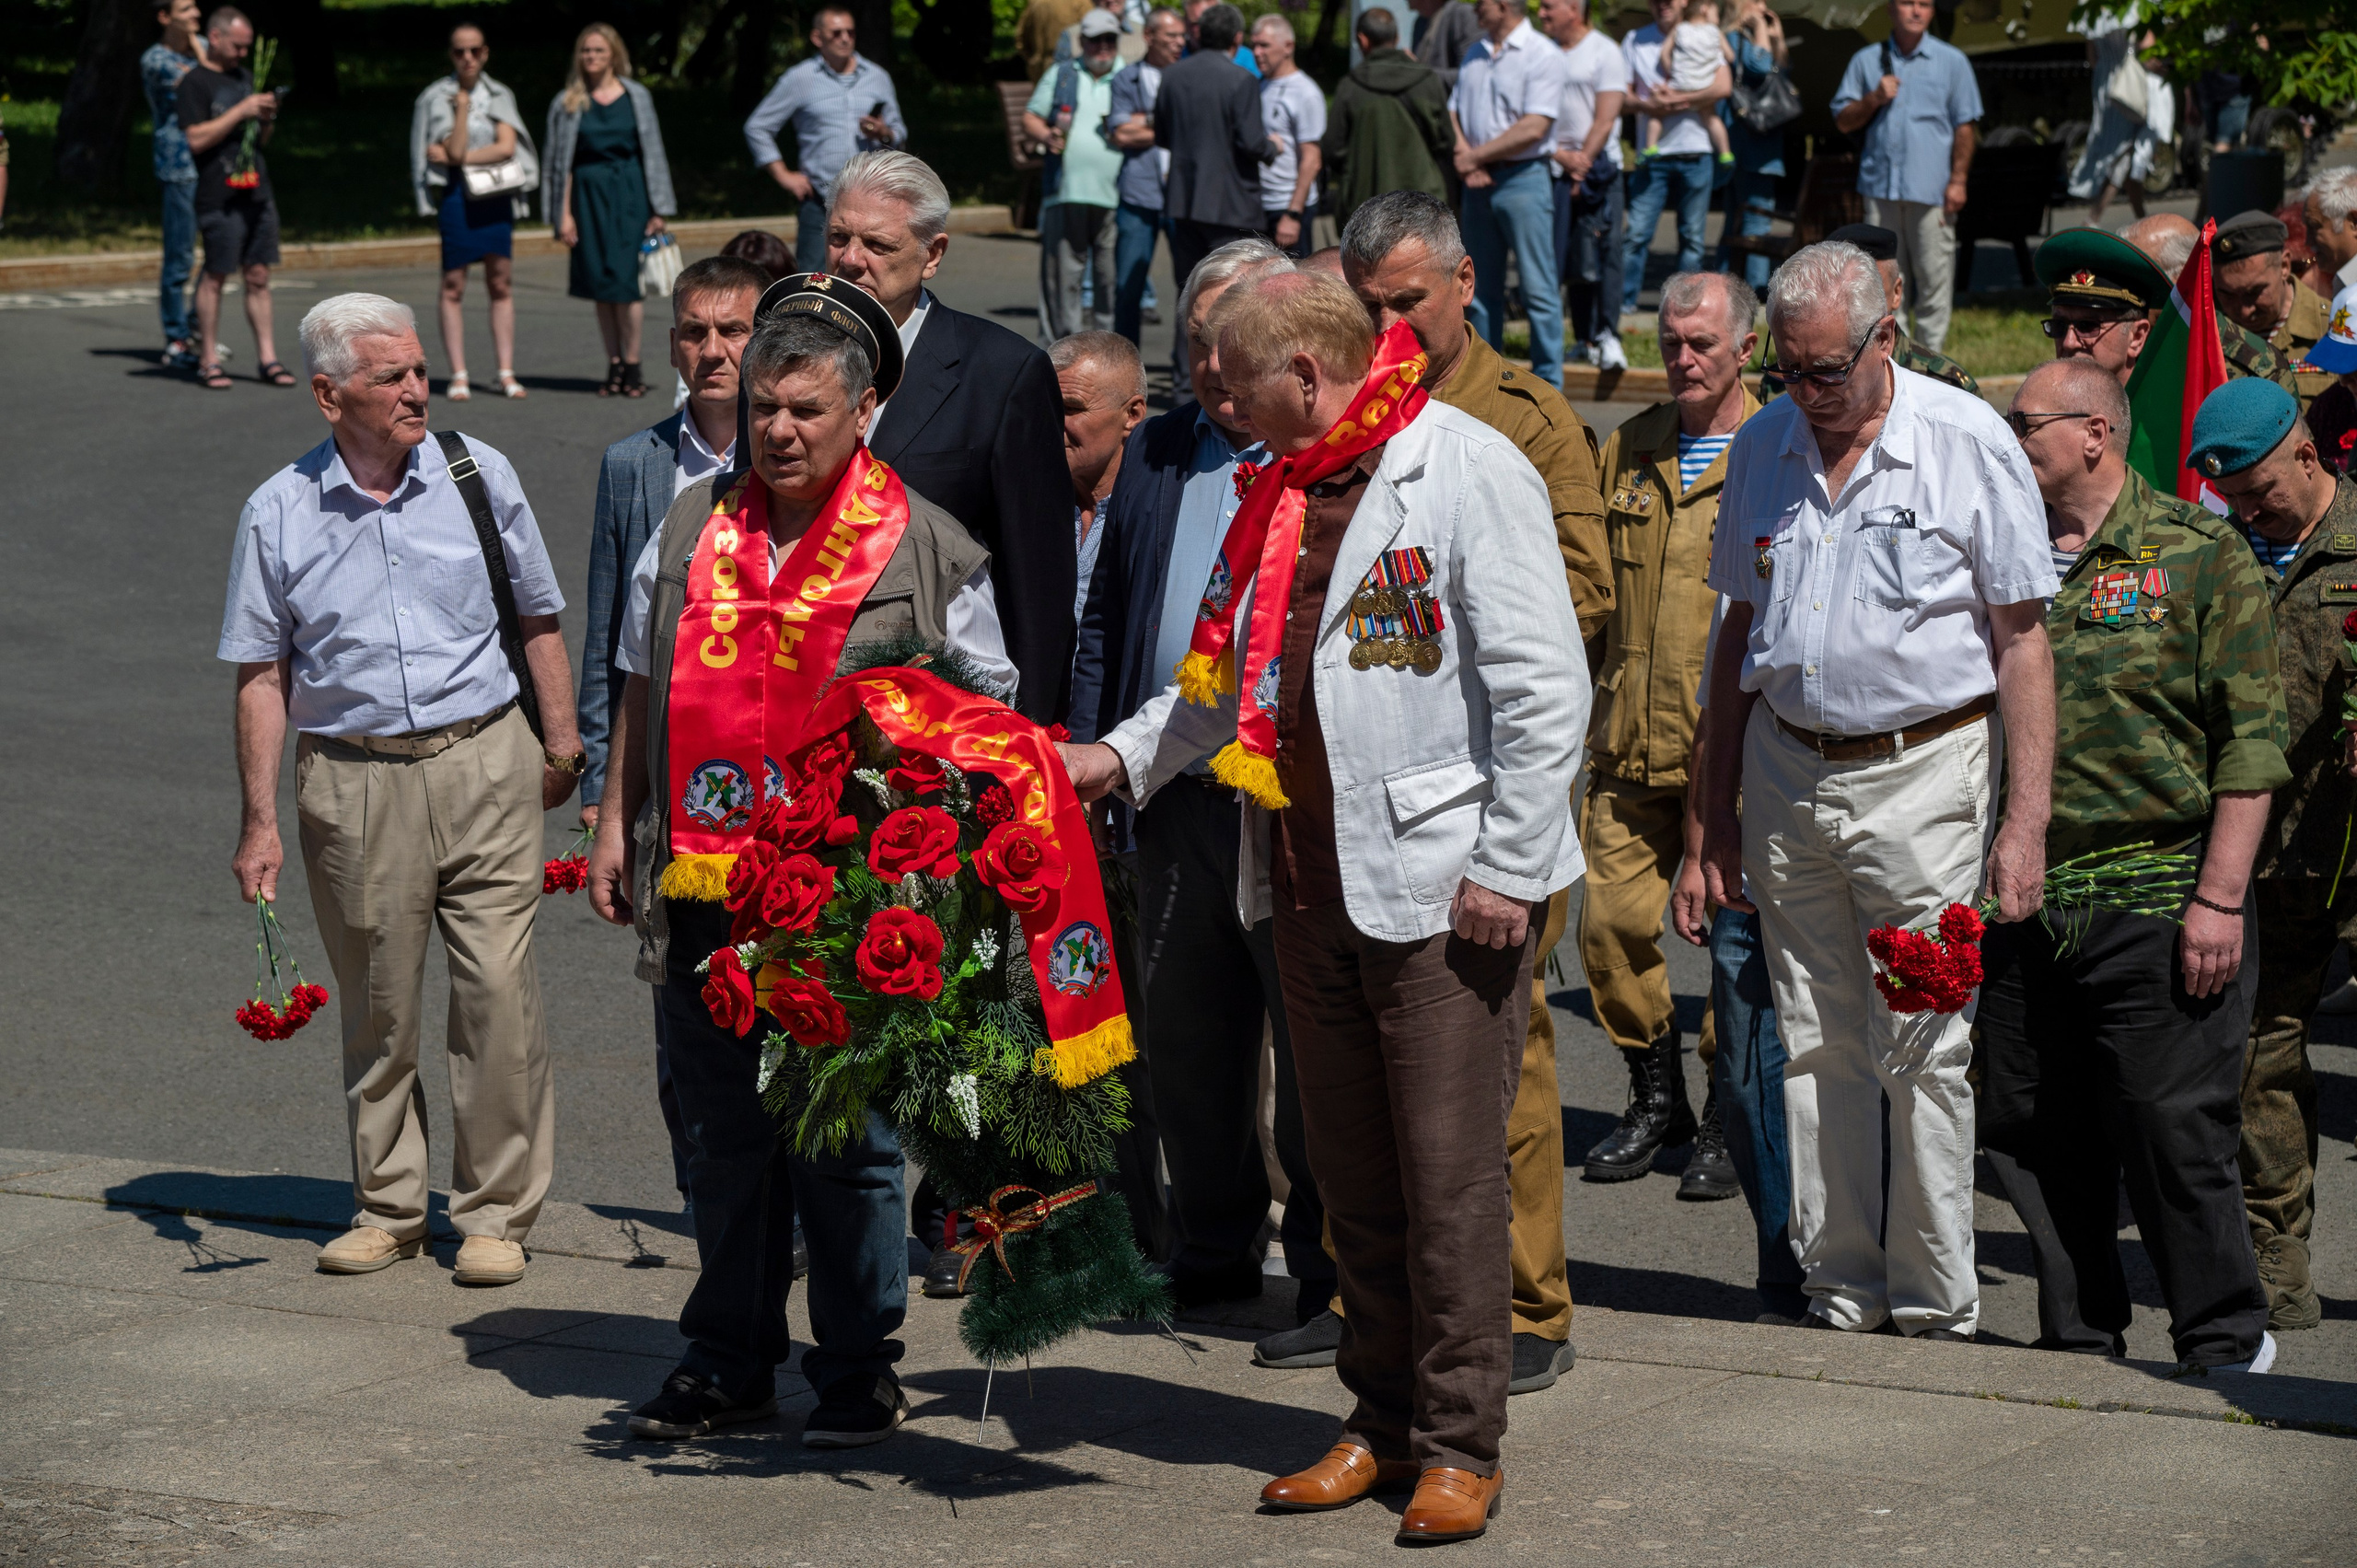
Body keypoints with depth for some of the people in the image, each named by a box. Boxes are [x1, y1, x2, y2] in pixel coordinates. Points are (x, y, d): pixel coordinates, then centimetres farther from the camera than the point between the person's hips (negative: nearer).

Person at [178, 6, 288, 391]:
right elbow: (196, 139, -16)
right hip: (220, 197, -6)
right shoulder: (195, 82, -4)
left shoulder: (244, 77, 18)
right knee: (215, 276, -2)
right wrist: (241, 112, -17)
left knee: (258, 276, 6)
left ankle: (267, 359, 7)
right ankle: (208, 361, 4)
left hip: (258, 193, 6)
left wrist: (266, 118, 2)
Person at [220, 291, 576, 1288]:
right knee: (377, 1008, 8)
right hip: (353, 783, 0)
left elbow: (538, 619, 12)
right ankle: (387, 1209, 22)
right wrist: (260, 821, -1)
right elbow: (261, 675, 3)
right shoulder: (278, 514, 0)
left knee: (499, 994, -4)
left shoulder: (477, 475, 2)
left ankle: (496, 1213, 7)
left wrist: (561, 743, 8)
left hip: (485, 765, 0)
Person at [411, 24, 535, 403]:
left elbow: (506, 147, -5)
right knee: (453, 286, -2)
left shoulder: (499, 96, 8)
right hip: (457, 196, -2)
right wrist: (462, 104, -14)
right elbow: (455, 149, -10)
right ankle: (458, 375, 1)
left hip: (496, 196, 3)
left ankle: (506, 374, 5)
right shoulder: (437, 98, 0)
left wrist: (461, 158, -10)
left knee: (501, 284, 3)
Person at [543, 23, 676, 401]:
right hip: (589, 196, 2)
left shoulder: (636, 97, 4)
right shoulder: (567, 104, 5)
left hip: (629, 195, -1)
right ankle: (614, 366, 9)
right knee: (601, 284, 3)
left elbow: (652, 153, 6)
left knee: (625, 279, -8)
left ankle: (632, 365, 0)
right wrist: (564, 214, -1)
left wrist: (658, 209, 2)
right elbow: (561, 163, 6)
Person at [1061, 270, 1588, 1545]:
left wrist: (1508, 866, -15)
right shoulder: (1281, 491, 15)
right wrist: (1124, 757, 15)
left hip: (1439, 886, -7)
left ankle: (1462, 1445, 6)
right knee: (1352, 1174, 12)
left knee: (1449, 1174, -3)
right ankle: (1384, 1421, 22)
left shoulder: (1471, 473, -10)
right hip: (1309, 880, 8)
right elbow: (1234, 671, 27)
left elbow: (1544, 689, -13)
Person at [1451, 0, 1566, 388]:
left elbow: (1533, 128, -15)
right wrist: (1465, 157, -7)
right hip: (1478, 181, 7)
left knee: (1538, 288, -6)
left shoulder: (1543, 55, -8)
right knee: (1482, 287, 10)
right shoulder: (1475, 54, 15)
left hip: (1523, 178, -7)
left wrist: (1474, 156, -10)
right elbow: (1453, 112, 13)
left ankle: (1548, 382, -4)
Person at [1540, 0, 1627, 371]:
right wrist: (1561, 156, -8)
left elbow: (1605, 119, -6)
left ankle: (1608, 337, -16)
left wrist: (1583, 162, -12)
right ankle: (1584, 339, 8)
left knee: (1603, 253, -12)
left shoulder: (1605, 52, -1)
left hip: (1598, 168, -4)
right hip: (1555, 170, 4)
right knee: (1571, 260, 3)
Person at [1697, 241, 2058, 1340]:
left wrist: (2025, 821, -12)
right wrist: (1716, 808, 13)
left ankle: (1936, 1307, 6)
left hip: (1922, 767, -4)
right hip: (1787, 773, 5)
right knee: (1816, 1046, 8)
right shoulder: (1762, 448, 8)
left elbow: (2022, 640, -6)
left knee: (1923, 1053, -3)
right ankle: (1839, 1291, 17)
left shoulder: (1968, 445, -6)